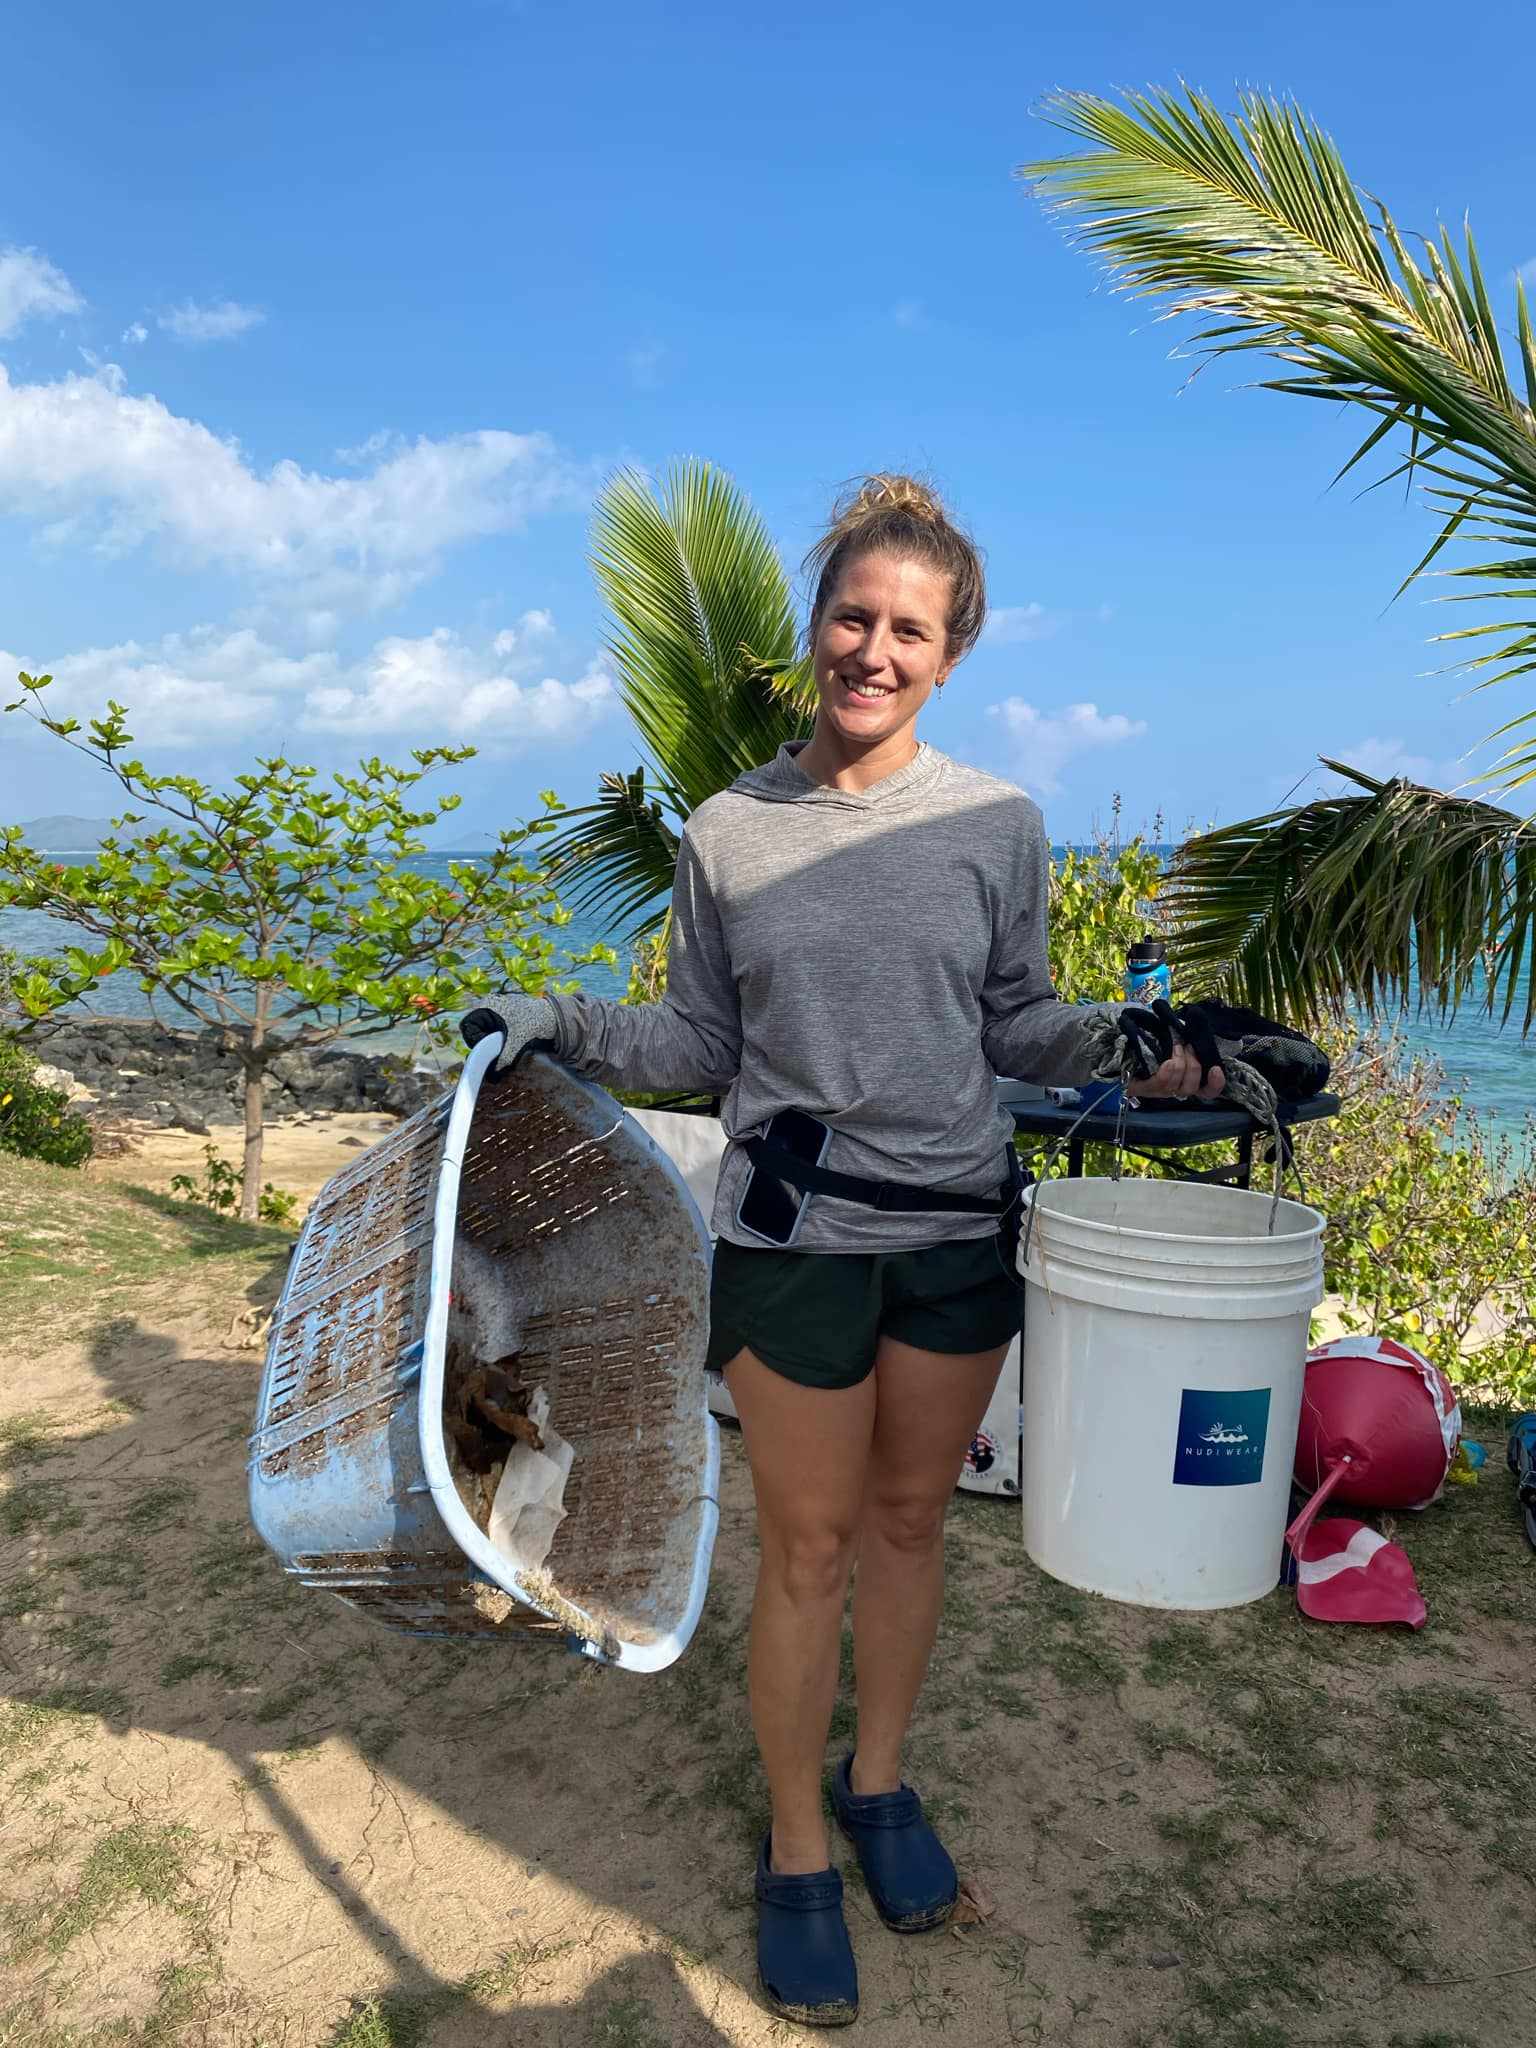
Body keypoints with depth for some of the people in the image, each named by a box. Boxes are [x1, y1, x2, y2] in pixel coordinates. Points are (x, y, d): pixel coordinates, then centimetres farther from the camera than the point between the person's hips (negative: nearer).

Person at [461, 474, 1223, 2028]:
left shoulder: (998, 825, -1)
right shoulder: (728, 832, -2)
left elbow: (1014, 1025, 7)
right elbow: (699, 1042, 3)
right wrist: (558, 1025, -10)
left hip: (958, 1228, 2)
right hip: (795, 1235, -1)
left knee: (908, 1519, 17)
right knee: (808, 1549, 9)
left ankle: (879, 1781, 43)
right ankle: (796, 1847, 32)